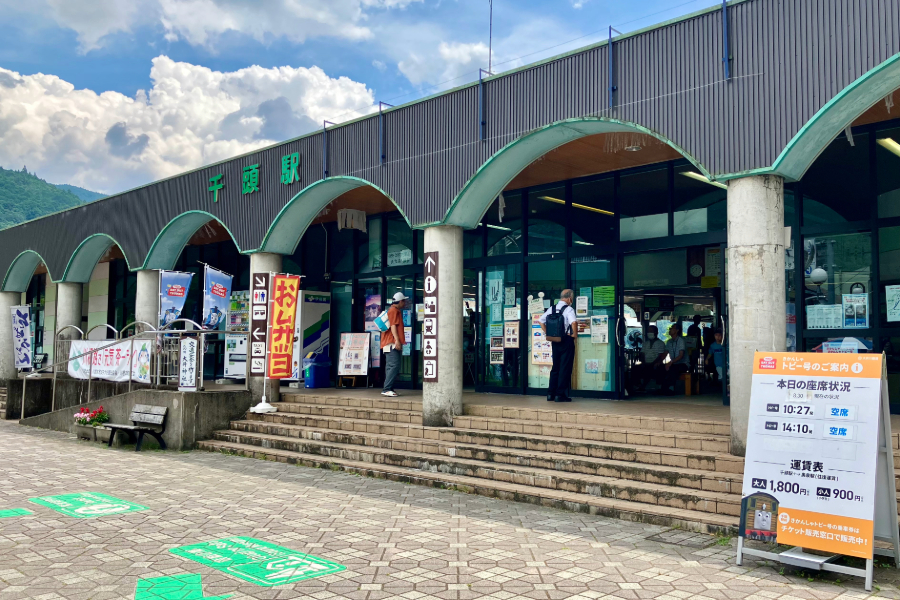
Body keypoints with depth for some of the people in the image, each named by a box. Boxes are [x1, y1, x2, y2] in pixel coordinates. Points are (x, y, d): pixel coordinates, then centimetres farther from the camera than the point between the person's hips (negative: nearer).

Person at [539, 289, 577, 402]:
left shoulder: (552, 309, 8)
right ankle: (560, 395, 0)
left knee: (555, 367, 14)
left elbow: (541, 320, 11)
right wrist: (574, 334, -13)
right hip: (567, 341, -6)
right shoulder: (569, 309, -11)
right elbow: (573, 322, -29)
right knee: (565, 368, 0)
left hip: (555, 341, 6)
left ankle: (550, 394, 14)